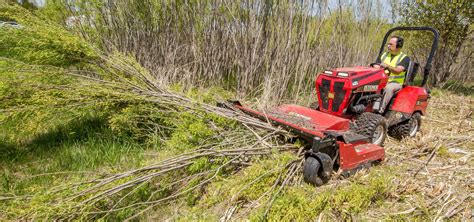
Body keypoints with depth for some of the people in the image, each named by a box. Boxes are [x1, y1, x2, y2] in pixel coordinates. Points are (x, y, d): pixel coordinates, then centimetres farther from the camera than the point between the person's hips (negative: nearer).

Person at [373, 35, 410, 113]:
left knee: (388, 88, -38)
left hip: (395, 83, -4)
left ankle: (379, 111, -42)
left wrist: (387, 66, -35)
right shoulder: (383, 55, 17)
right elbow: (375, 68, 9)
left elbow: (398, 71, -18)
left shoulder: (404, 58, 0)